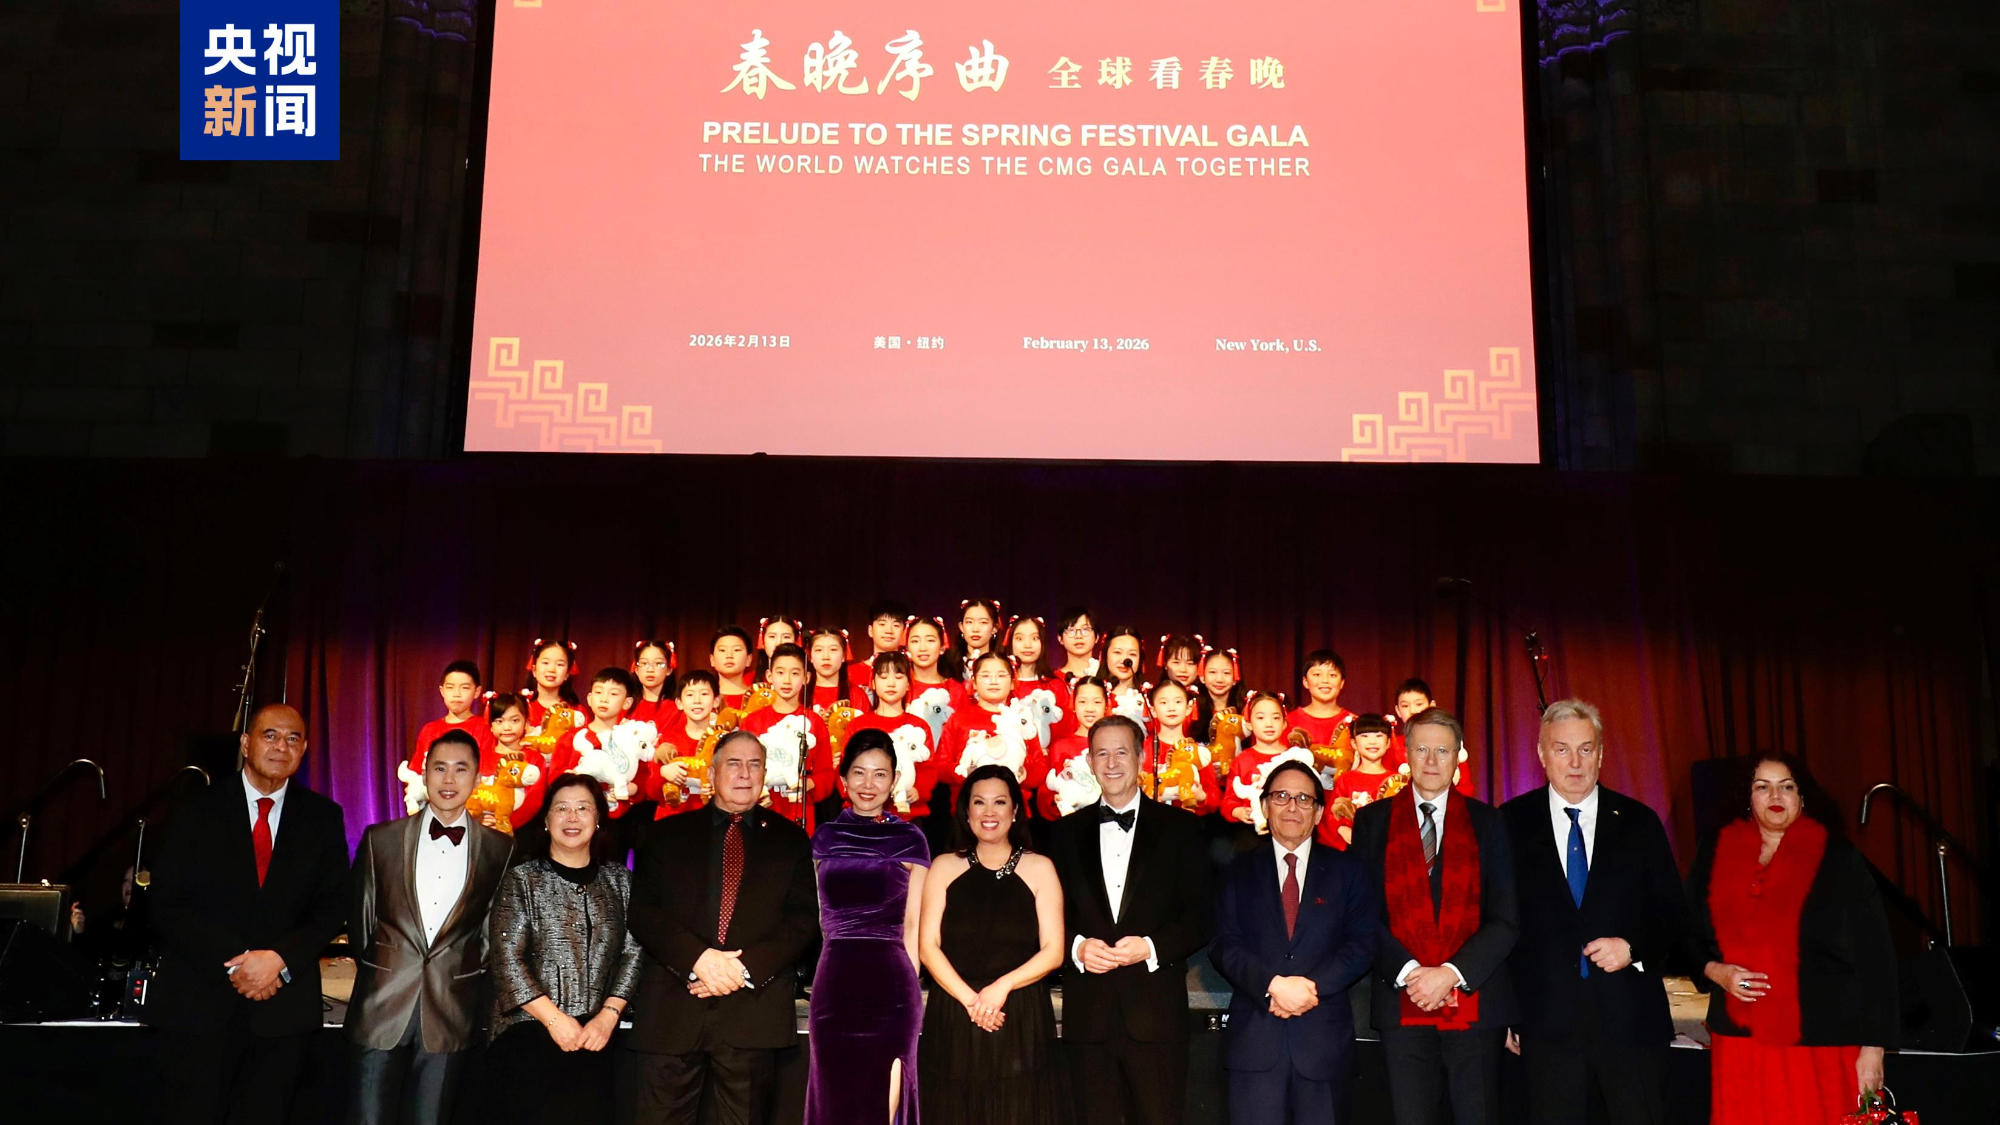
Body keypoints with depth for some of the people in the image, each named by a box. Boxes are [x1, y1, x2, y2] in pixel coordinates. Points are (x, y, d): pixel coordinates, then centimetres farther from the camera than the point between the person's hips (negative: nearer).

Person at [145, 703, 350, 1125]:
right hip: (199, 1001, -1)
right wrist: (233, 963, -13)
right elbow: (167, 903, -3)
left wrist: (281, 959, -13)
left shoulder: (323, 817, 6)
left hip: (282, 1008, 1)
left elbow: (333, 905, 3)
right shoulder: (200, 808, 2)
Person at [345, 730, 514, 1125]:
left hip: (451, 1013, 0)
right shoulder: (381, 840, 4)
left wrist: (473, 973, 6)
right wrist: (376, 968, 11)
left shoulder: (499, 849, 2)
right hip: (382, 1005, 0)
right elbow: (358, 918, 12)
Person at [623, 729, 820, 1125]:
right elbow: (642, 910, 3)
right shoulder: (668, 834, 12)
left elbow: (804, 917, 4)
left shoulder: (790, 840, 12)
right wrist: (696, 957, -13)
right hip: (672, 1008, 0)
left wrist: (748, 967, -11)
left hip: (753, 1013, 0)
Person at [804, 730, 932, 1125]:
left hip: (889, 983, -2)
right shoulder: (825, 838, 11)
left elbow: (913, 924, 3)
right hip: (834, 984, 2)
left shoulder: (909, 839, 4)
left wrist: (908, 984, -5)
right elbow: (821, 916, 14)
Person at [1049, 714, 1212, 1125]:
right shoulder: (1068, 831, 11)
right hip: (1088, 1011, 2)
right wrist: (1077, 946, -11)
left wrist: (1151, 947, -14)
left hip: (1156, 1010, -2)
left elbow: (1200, 915, 0)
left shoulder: (1180, 827, 4)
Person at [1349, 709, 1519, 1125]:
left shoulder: (1486, 822, 5)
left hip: (1476, 1003, 0)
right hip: (1401, 1005, 0)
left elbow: (1506, 918, 0)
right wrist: (1410, 973, -12)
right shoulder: (1372, 821, 5)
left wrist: (1451, 974, -11)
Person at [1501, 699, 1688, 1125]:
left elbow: (1674, 917, 7)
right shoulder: (1512, 822, 2)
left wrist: (1632, 947, -12)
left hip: (1631, 1021, 1)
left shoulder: (1639, 822, 5)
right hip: (1548, 1022, -1)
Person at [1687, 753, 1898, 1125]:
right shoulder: (1715, 859, 7)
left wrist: (1873, 1049, -5)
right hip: (1740, 1048, 2)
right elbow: (1690, 938, 16)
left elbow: (1874, 958, -2)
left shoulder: (1838, 861, -1)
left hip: (1823, 1048, -2)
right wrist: (1714, 971, -5)